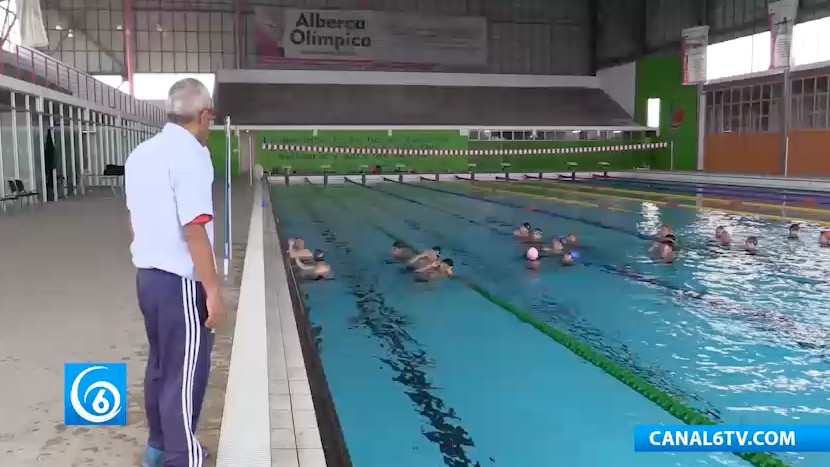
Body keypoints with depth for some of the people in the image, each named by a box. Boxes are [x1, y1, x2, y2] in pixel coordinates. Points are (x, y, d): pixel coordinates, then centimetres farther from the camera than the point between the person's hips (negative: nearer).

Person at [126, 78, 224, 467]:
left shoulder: (141, 153, 10)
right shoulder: (190, 153, -17)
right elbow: (194, 230, -22)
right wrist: (214, 289, -19)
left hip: (147, 275, 9)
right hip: (180, 281, -9)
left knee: (161, 363, 20)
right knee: (185, 374, 0)